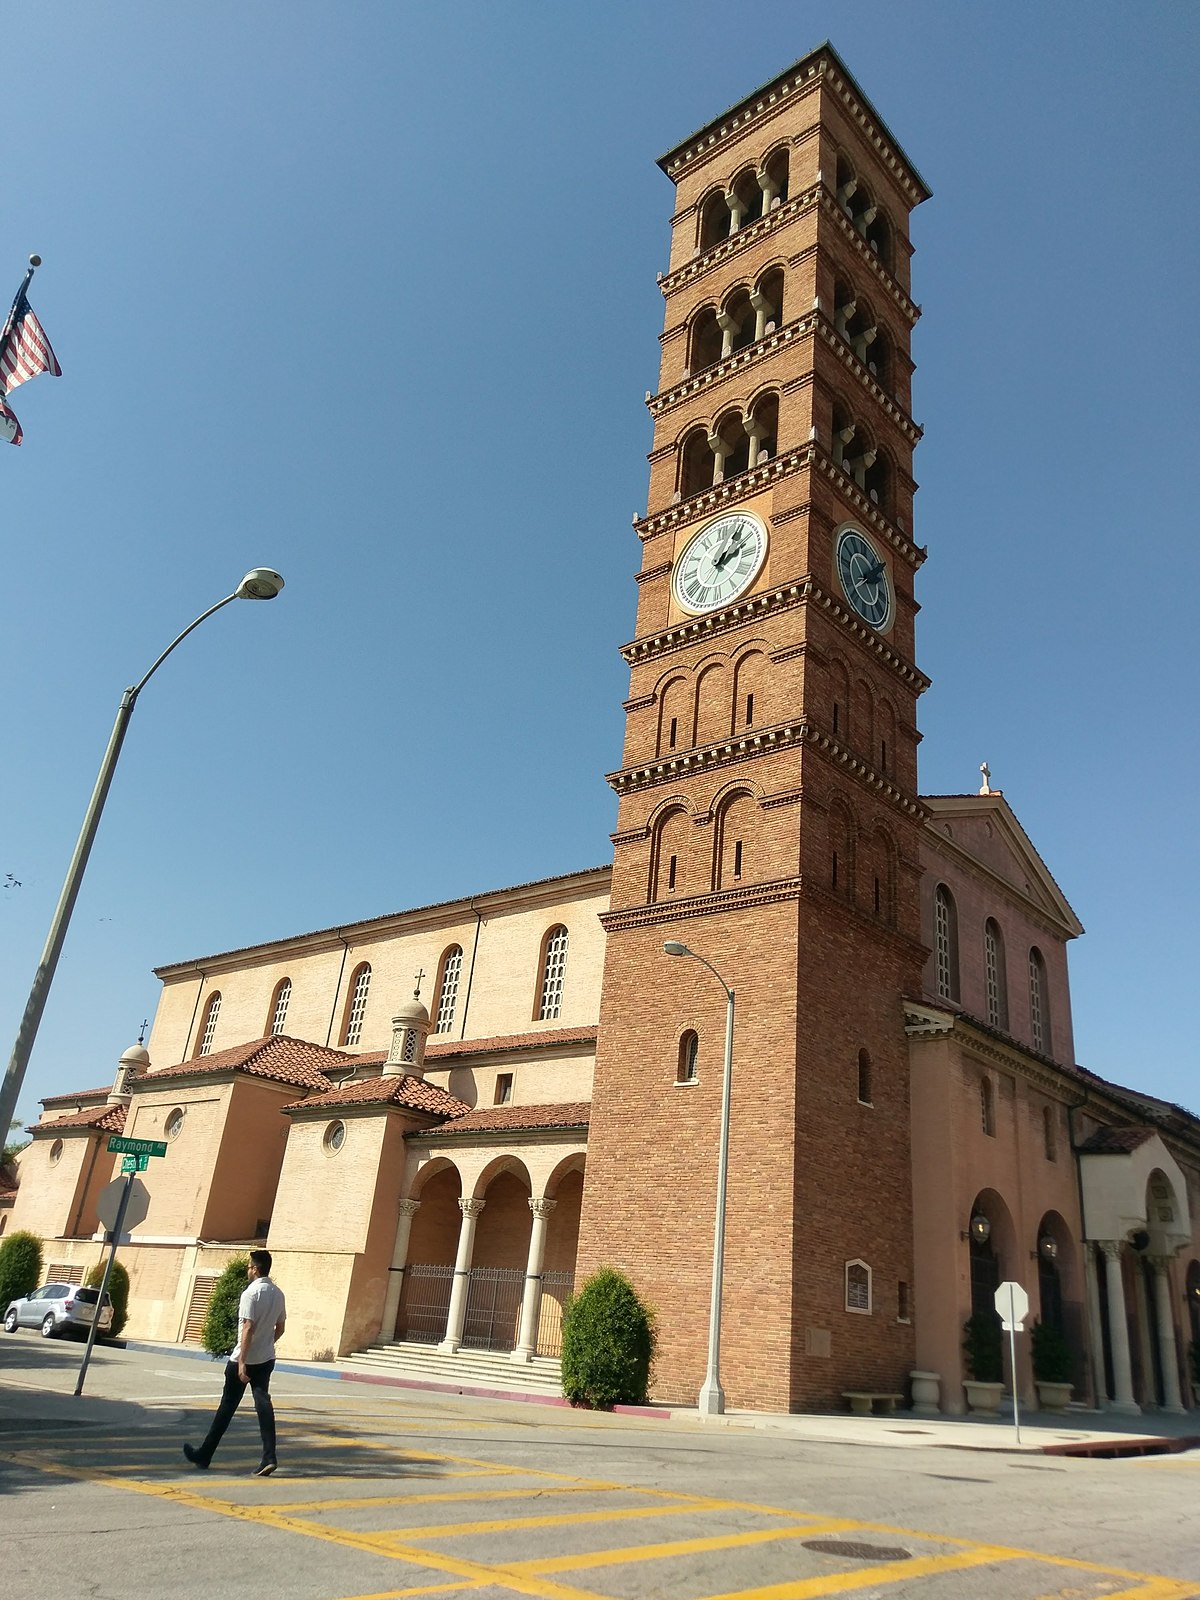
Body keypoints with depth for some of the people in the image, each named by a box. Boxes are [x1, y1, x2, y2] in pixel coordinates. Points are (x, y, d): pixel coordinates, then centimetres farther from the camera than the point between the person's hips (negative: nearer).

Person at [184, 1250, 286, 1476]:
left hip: (244, 1360, -6)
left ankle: (204, 1455, 21)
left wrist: (242, 1361, -21)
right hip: (266, 1359, 6)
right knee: (263, 1404, 3)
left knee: (227, 1407, 7)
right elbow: (280, 1328, 13)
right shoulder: (278, 1293, 6)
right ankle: (269, 1458, -7)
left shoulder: (251, 1293, -16)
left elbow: (248, 1328, -22)